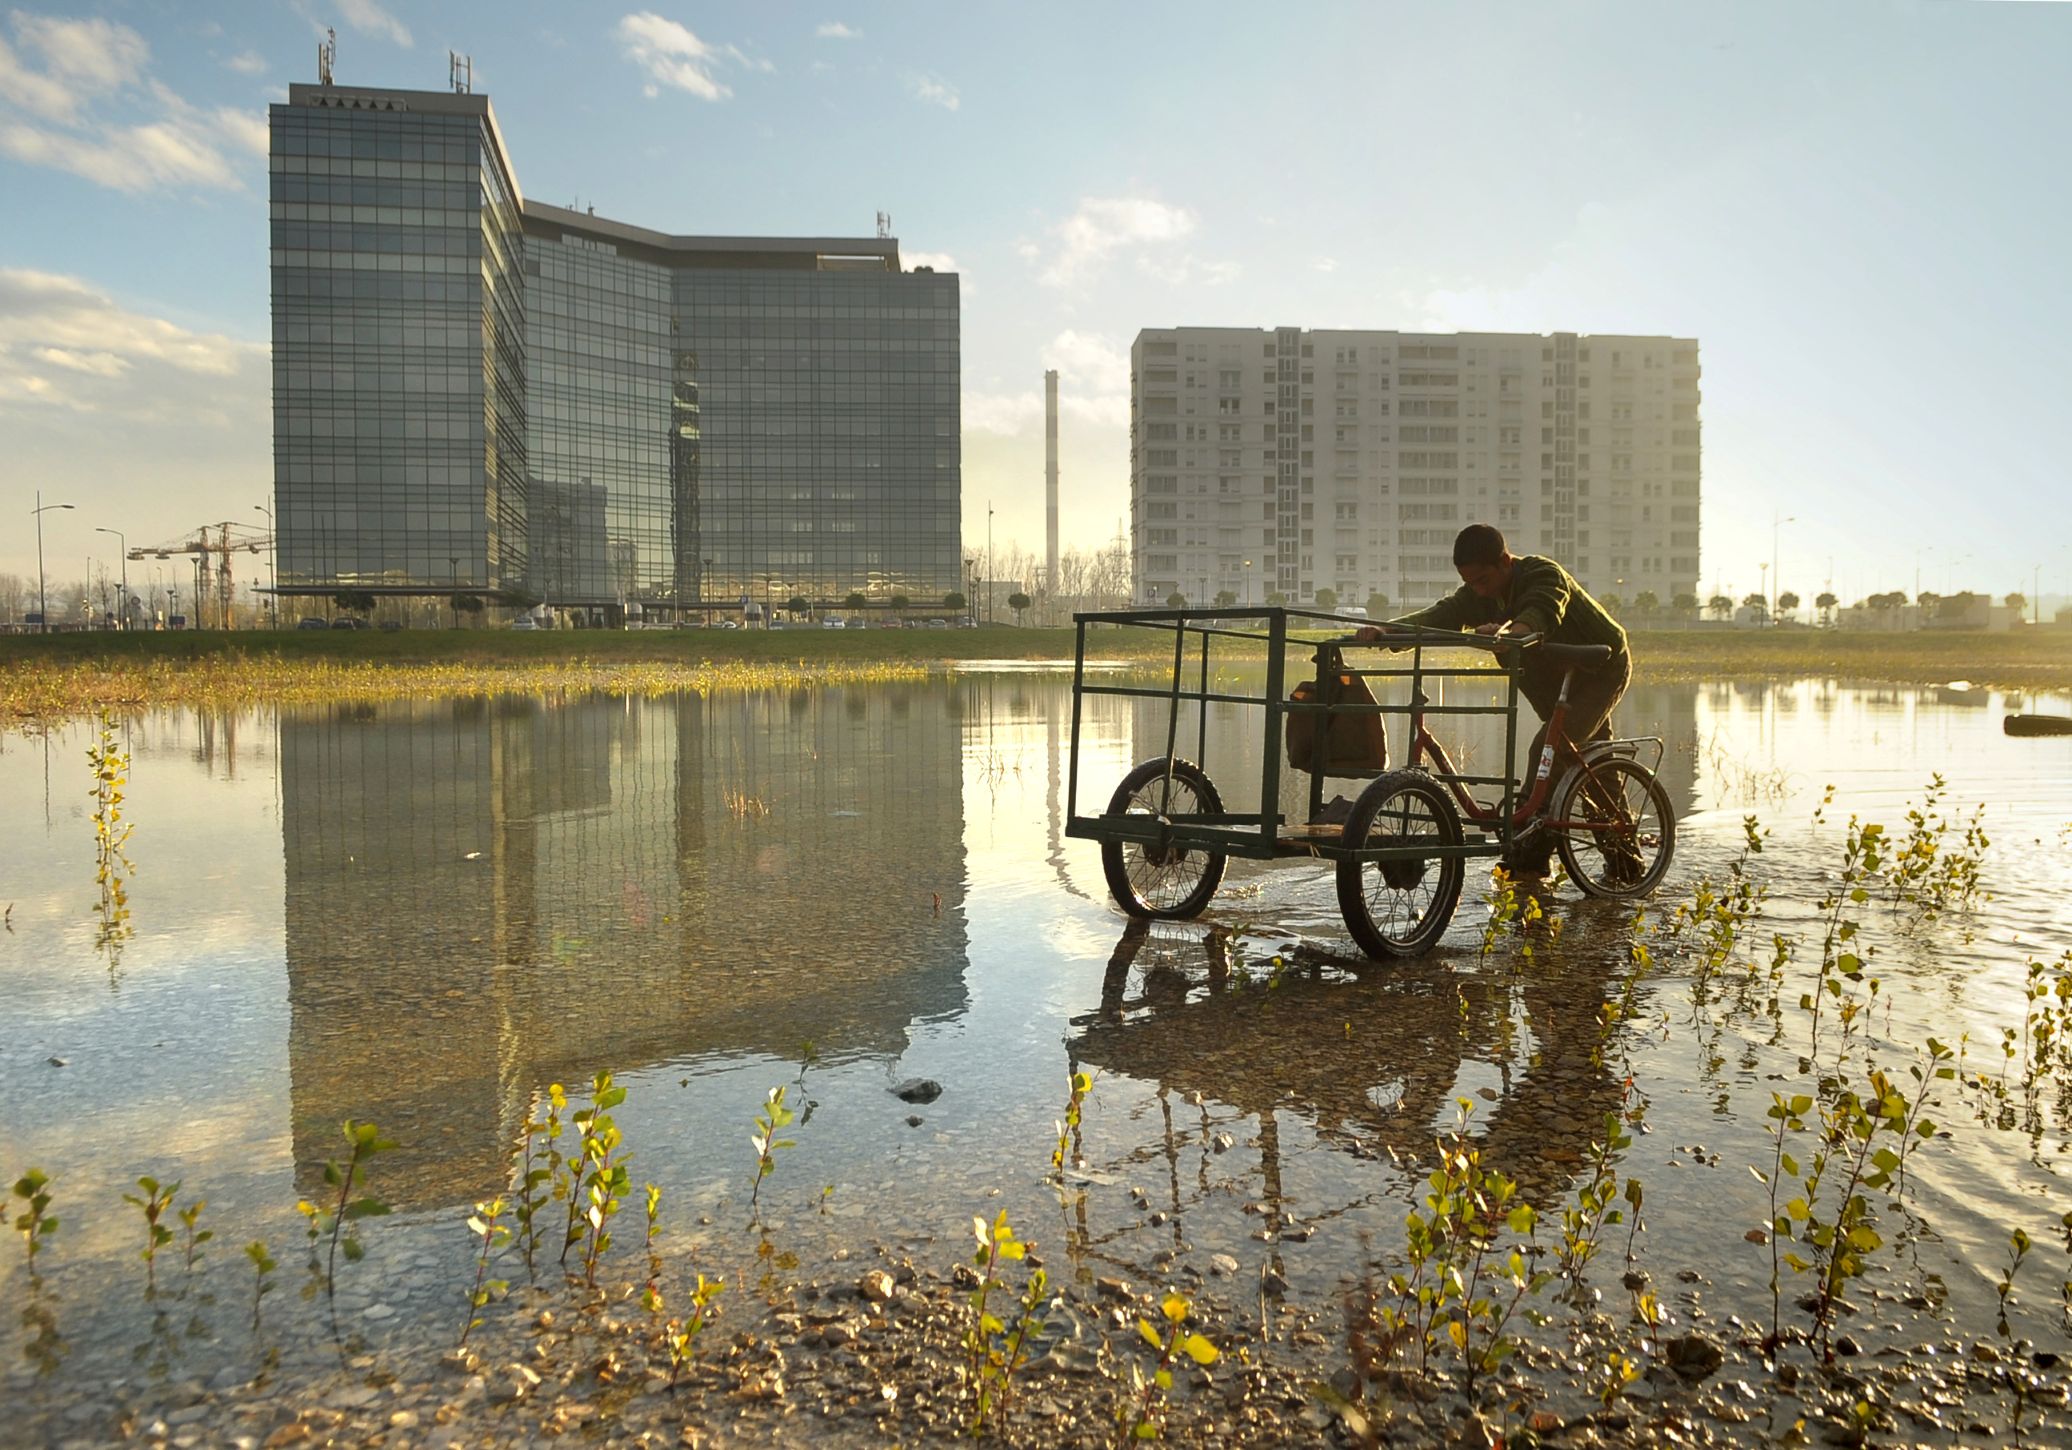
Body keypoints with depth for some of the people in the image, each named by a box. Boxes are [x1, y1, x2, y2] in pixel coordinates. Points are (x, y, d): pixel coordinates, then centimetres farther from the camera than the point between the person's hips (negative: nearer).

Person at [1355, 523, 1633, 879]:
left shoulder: (1544, 575, -29)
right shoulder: (1478, 596, -10)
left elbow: (1539, 617, -50)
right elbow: (1439, 616, -26)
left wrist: (1505, 631, -72)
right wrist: (1384, 629, -44)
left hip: (1600, 669, -8)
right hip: (1558, 678, 8)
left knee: (1549, 751, -25)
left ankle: (1530, 854, -22)